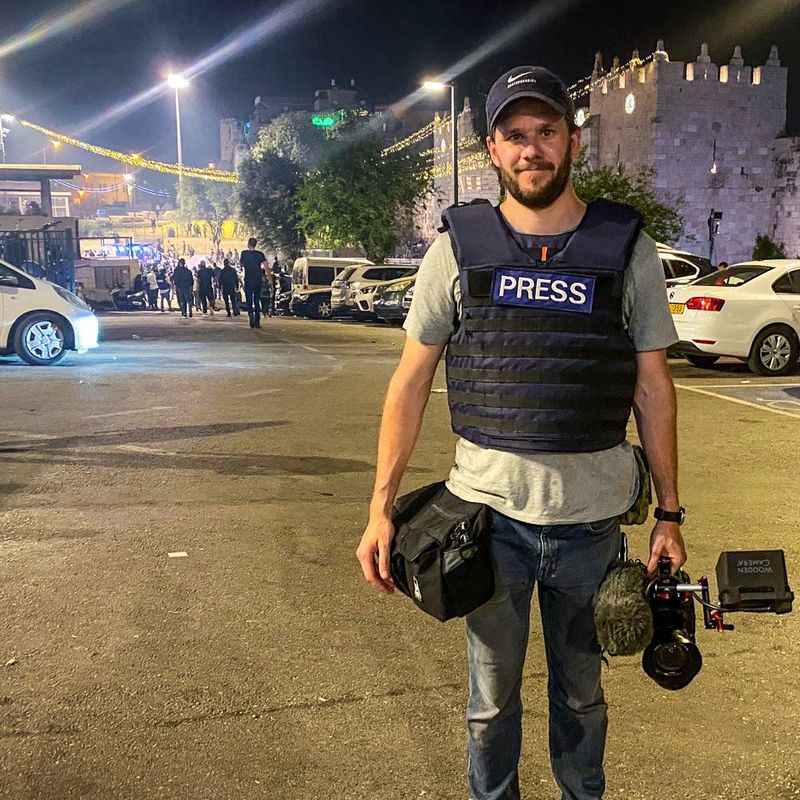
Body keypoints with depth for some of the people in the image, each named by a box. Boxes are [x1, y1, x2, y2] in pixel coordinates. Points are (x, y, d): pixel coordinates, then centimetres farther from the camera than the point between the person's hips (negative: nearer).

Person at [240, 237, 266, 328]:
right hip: (258, 281, 2)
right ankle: (257, 322, 9)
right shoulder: (260, 254, 0)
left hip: (248, 281, -2)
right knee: (257, 301, 11)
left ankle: (251, 314, -26)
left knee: (249, 300, 3)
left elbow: (242, 264, 9)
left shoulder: (244, 253, -4)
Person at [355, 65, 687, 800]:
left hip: (593, 518, 1)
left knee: (581, 694, 20)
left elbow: (653, 387, 4)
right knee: (492, 697, 16)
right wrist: (381, 507, -3)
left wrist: (669, 512, 2)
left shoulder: (628, 249, 0)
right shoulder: (458, 248, -2)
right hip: (488, 512, 0)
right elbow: (411, 381, 1)